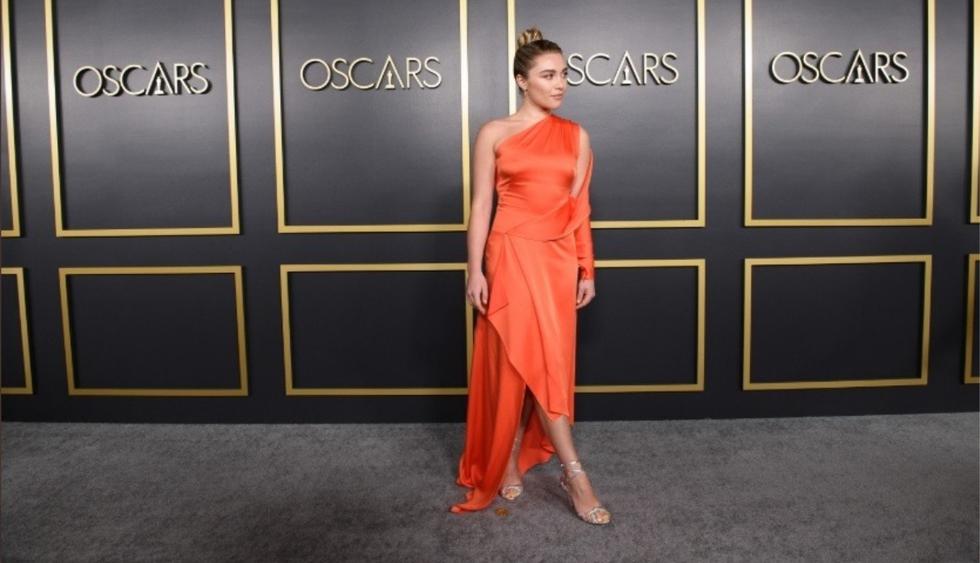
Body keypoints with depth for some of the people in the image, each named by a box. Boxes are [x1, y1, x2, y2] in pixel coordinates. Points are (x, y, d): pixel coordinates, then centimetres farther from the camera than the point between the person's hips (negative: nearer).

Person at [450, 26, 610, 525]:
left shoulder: (575, 136, 11)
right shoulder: (494, 134, 0)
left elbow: (579, 208, 11)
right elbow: (481, 205, -2)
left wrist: (587, 269, 8)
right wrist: (475, 269, -7)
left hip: (558, 259, 4)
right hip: (513, 256, -4)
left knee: (536, 363, 9)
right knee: (536, 362, -8)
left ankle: (511, 462, 25)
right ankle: (574, 473, -2)